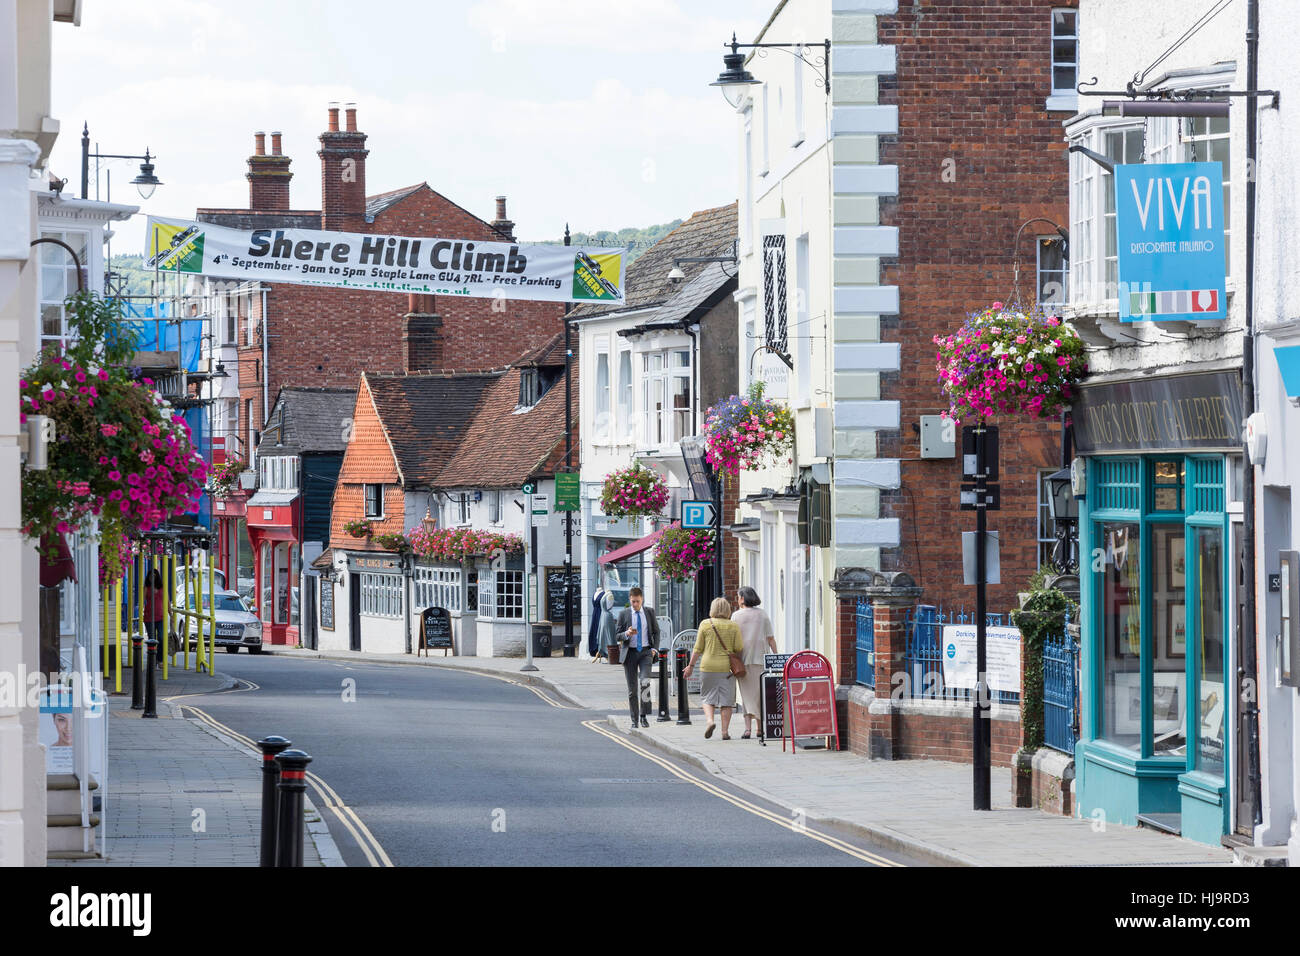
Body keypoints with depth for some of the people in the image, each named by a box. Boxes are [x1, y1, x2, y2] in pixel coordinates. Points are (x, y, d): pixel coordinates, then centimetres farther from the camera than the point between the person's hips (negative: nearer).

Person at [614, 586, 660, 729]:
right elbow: (617, 635, 4)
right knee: (632, 688, 3)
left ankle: (644, 715, -14)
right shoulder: (624, 614, 3)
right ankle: (634, 720, 11)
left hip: (646, 651, -1)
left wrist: (655, 649, -1)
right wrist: (627, 634, -18)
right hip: (630, 652, 1)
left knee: (645, 682, -22)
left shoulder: (649, 612, 6)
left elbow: (656, 631, 13)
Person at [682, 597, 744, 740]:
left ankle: (709, 720, -13)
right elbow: (739, 648, -3)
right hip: (727, 667, 0)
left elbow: (698, 648, 0)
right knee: (726, 699, 5)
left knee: (707, 697, 11)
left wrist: (691, 666, 8)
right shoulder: (733, 626, 0)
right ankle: (725, 731, 1)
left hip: (708, 666, 0)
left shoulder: (705, 624, -1)